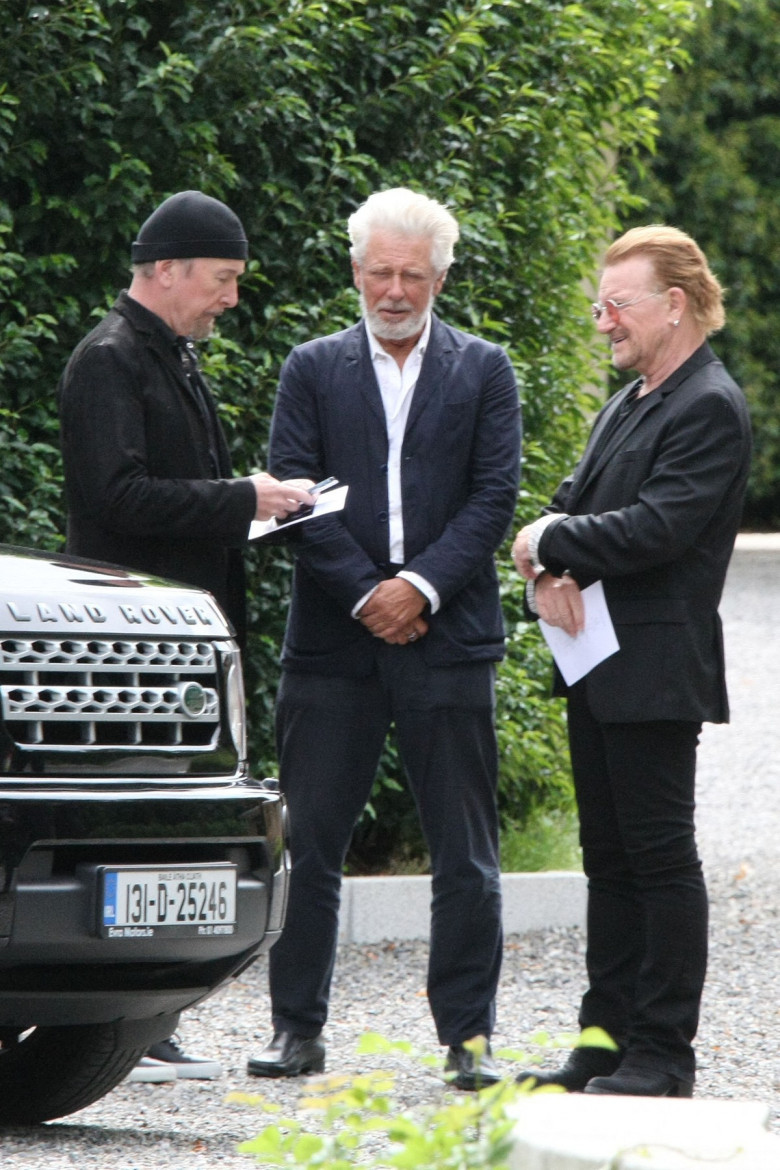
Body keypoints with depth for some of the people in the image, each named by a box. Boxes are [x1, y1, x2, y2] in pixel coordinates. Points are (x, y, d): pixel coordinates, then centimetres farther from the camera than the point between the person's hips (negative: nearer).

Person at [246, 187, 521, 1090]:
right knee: (309, 841, 1)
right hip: (331, 641, 0)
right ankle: (297, 1029, 10)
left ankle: (467, 1036, 7)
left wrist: (421, 586, -12)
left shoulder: (483, 373, 10)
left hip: (447, 636, 0)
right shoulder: (312, 371, 10)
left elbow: (493, 498, 1)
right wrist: (365, 594, -10)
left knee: (464, 855, 1)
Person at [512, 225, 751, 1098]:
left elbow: (656, 529, -21)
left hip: (656, 672, -9)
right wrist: (550, 573, -5)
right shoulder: (625, 406, 19)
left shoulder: (709, 409, -12)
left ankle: (663, 1054, -2)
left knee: (661, 855, -5)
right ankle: (605, 1041, 17)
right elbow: (571, 505, 16)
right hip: (599, 667, 9)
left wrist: (547, 544, -11)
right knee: (609, 857, 12)